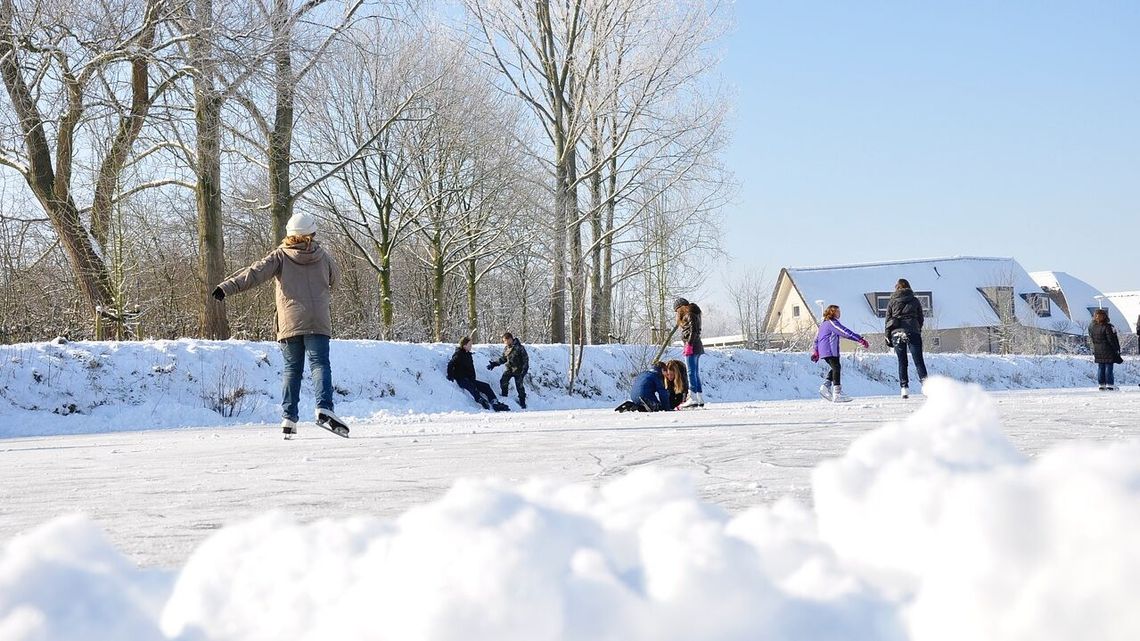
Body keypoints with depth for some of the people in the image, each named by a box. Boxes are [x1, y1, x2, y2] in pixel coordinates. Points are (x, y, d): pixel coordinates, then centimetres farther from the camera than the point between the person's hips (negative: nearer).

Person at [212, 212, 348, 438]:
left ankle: (288, 418, 3)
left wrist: (228, 287, -17)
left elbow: (256, 272, -11)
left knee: (292, 369, 9)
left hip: (289, 323, 1)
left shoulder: (280, 256, 2)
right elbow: (334, 279, 25)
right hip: (318, 323, -1)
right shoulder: (323, 257, 8)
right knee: (319, 364, -4)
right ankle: (324, 409, -27)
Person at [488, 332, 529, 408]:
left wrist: (524, 369, -15)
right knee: (503, 381, -10)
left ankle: (522, 402, 8)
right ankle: (504, 396, 9)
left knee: (519, 385, -5)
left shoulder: (519, 347, -13)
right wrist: (494, 363, 5)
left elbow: (525, 358, -10)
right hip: (509, 369, 6)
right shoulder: (506, 348, 7)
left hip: (518, 369, -6)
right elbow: (503, 358, 15)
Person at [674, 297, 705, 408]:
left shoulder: (690, 314, -10)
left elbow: (693, 331, -19)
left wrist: (689, 345, -22)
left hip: (692, 346, -10)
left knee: (691, 373, -12)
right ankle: (700, 399, 13)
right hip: (696, 347, 10)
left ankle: (693, 399, -16)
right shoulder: (692, 314, 20)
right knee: (696, 373, 11)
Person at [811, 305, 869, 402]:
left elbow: (817, 337, 27)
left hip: (823, 351, 10)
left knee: (835, 368, 17)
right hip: (830, 350, -10)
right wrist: (860, 339, -19)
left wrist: (815, 351, 35)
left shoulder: (823, 323, 21)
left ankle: (825, 386, 6)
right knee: (836, 368, -10)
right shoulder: (832, 323, -9)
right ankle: (837, 394, -15)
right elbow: (845, 332, -17)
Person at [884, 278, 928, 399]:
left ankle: (904, 388, 1)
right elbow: (921, 318, 11)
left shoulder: (892, 302, 9)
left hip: (896, 333, 1)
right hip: (912, 332, -1)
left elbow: (888, 320, 7)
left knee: (902, 362, 6)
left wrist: (888, 338, 10)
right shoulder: (915, 300, 9)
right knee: (918, 361, -1)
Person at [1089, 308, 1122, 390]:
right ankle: (1110, 384, 2)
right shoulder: (1107, 327, -17)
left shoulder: (1091, 327, 0)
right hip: (1108, 351, -5)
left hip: (1097, 351, 5)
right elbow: (1111, 339, -14)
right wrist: (1117, 349, -3)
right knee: (1109, 367, 1)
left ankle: (1101, 384, 11)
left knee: (1100, 368, 11)